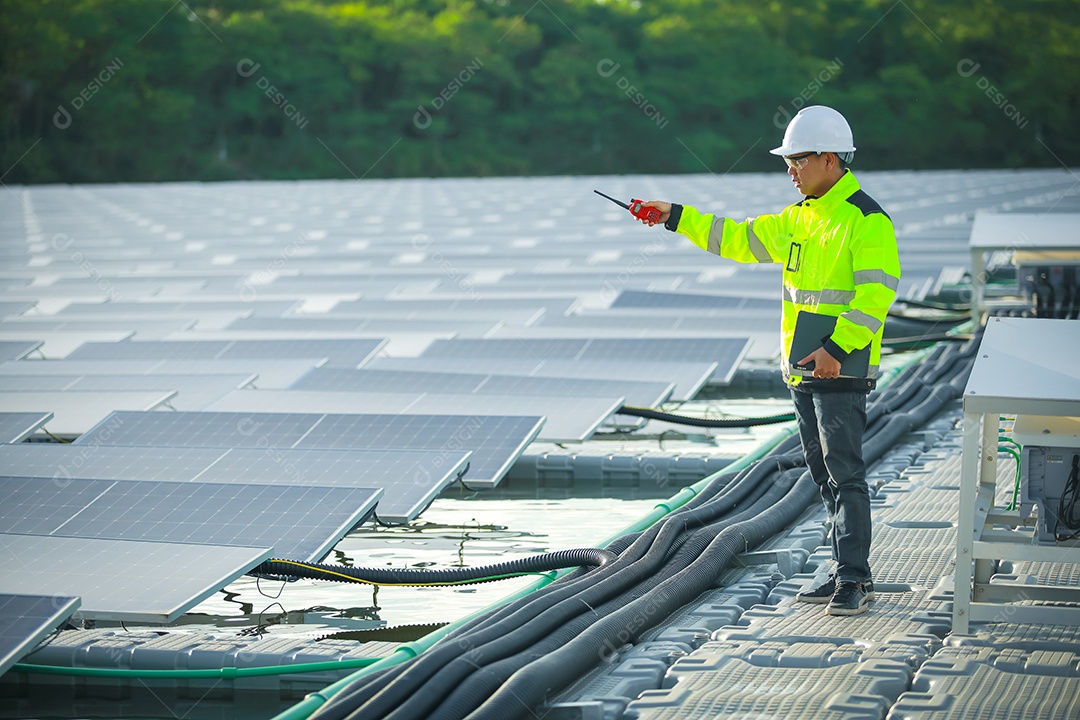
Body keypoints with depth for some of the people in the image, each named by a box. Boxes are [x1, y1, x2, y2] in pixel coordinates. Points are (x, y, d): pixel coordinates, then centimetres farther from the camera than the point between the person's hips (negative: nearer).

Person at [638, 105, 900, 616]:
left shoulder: (867, 221, -13)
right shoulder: (799, 217, 14)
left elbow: (875, 295, -21)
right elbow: (740, 239, 23)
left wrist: (836, 348, -28)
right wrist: (677, 218, 19)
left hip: (840, 370, -9)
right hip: (802, 369, 9)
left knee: (845, 473, -9)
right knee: (825, 475, 12)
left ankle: (854, 581, -6)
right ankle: (848, 574, 18)